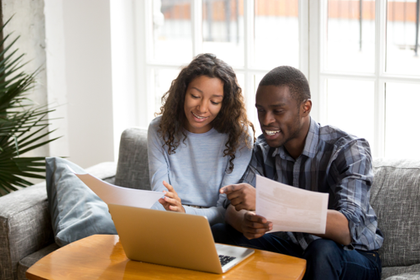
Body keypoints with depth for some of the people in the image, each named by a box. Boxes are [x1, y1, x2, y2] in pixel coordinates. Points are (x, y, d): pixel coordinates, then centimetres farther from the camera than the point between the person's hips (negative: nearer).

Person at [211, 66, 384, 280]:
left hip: (354, 256, -4)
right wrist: (246, 222, -34)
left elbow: (347, 229, -36)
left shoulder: (348, 150, -21)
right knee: (218, 234, -13)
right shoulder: (264, 149, -1)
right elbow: (233, 210, -7)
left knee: (323, 250, -38)